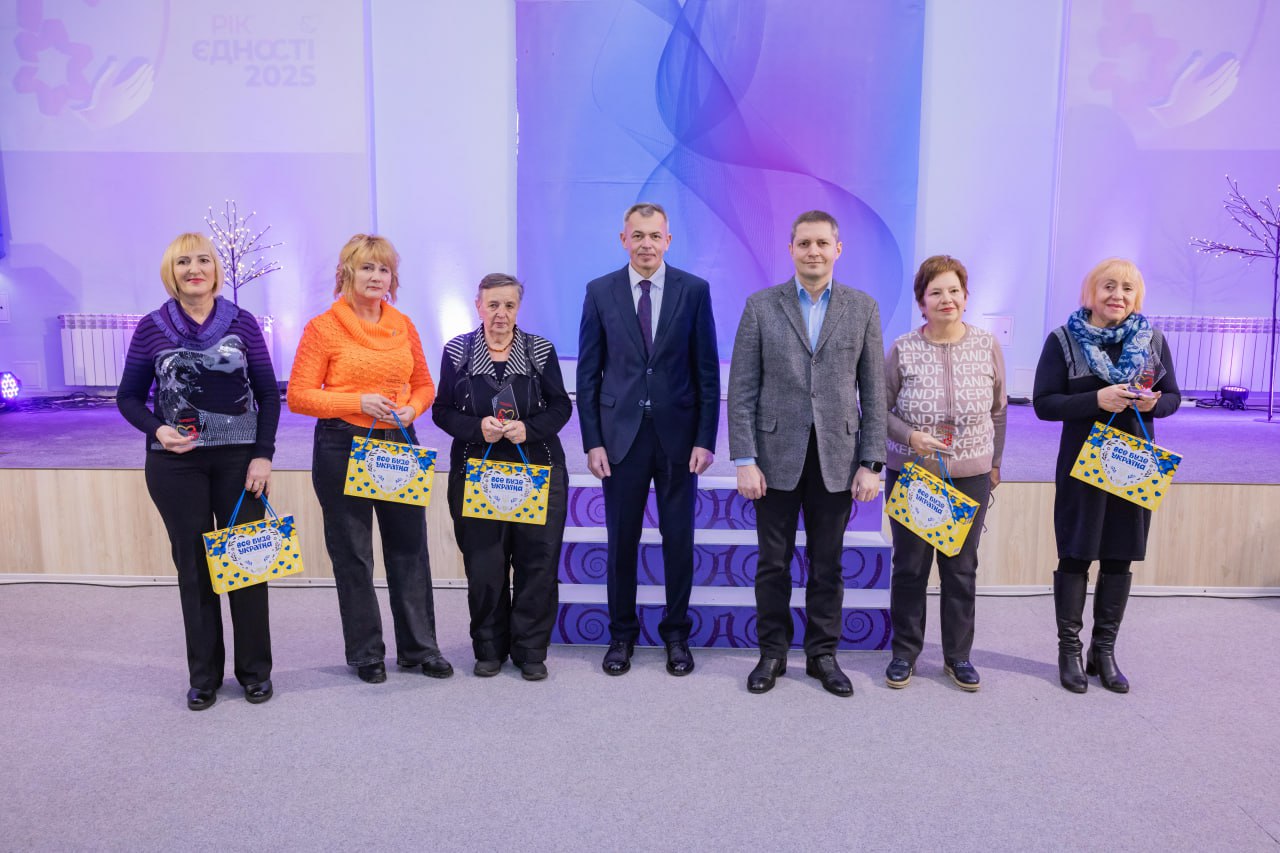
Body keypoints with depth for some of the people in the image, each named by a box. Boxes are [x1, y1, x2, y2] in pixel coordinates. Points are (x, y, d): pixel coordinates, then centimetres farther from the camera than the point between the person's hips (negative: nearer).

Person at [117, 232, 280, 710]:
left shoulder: (241, 322, 1)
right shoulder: (152, 327, 2)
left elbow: (268, 394, 2)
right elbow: (128, 397, 6)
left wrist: (263, 454, -7)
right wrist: (156, 429, -13)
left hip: (239, 458, 0)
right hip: (176, 463, 1)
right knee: (193, 566, 7)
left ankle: (255, 670, 19)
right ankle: (203, 675, 21)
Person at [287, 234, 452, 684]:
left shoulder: (403, 325, 6)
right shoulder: (322, 327, -6)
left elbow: (424, 384, 15)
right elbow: (298, 396, -8)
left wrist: (412, 408, -7)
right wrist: (359, 402, -18)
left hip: (399, 444, 4)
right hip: (342, 448, -3)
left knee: (410, 547, 8)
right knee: (352, 554, 7)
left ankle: (419, 647, 22)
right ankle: (366, 653, 23)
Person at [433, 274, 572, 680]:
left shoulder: (541, 350, 5)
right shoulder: (457, 351, 5)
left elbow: (561, 406, 4)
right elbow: (442, 410, 4)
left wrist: (529, 428, -14)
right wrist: (478, 428, -14)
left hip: (538, 470, 0)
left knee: (538, 562, -1)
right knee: (483, 563, 1)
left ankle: (530, 650, 14)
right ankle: (489, 649, 20)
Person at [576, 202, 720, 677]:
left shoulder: (694, 290, 1)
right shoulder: (600, 292, 2)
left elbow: (707, 371, 1)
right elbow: (588, 373, 3)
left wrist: (706, 439, -5)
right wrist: (592, 441, -3)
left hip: (678, 435, 0)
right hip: (621, 436, 0)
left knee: (679, 540, 8)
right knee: (622, 542, 8)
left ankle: (676, 633, 25)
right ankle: (622, 633, 24)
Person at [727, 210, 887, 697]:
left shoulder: (863, 308, 5)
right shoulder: (761, 306, 1)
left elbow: (873, 392, 4)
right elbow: (742, 390, -2)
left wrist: (871, 463, -2)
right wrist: (744, 460, -8)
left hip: (836, 458, 1)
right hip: (777, 456, -1)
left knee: (827, 565, 11)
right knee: (773, 563, 9)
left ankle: (823, 654, 26)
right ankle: (772, 653, 25)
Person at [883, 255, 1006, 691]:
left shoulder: (987, 346, -1)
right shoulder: (903, 349, -8)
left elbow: (998, 409, 9)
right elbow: (880, 408, -1)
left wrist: (995, 462, 11)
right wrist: (909, 436, -18)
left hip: (970, 477, 2)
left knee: (961, 569, 11)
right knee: (909, 566, 9)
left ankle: (958, 655, 27)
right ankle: (905, 652, 25)